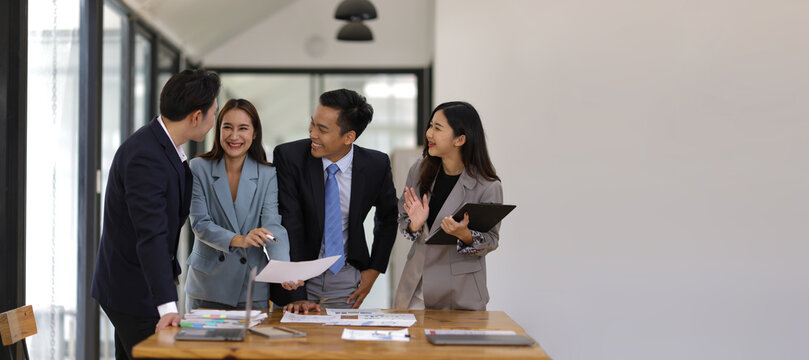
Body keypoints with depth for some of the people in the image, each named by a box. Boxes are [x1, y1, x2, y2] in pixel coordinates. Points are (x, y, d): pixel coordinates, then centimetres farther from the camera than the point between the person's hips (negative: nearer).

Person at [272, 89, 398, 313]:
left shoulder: (376, 165, -8)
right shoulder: (288, 157, -14)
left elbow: (388, 216, 11)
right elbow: (289, 227, -18)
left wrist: (374, 270, 4)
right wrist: (296, 295, -24)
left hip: (346, 280, 1)